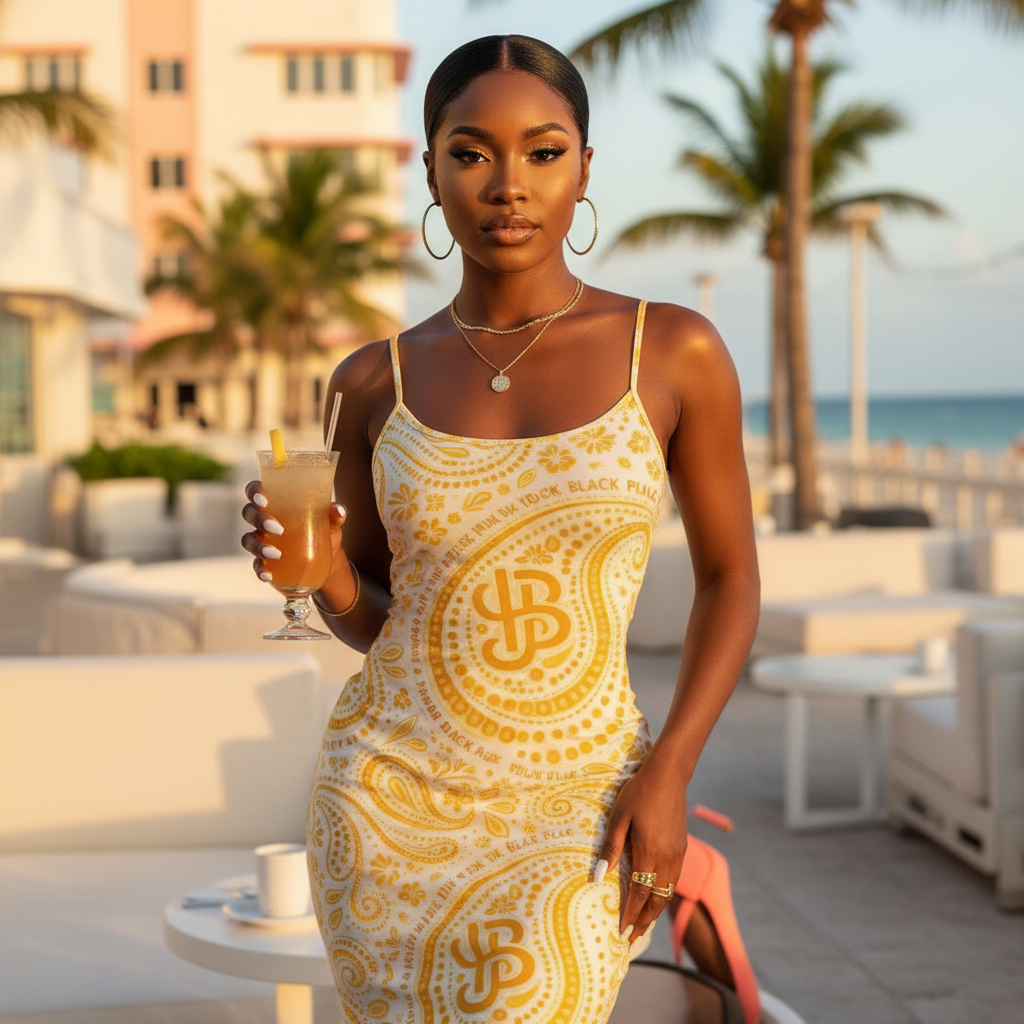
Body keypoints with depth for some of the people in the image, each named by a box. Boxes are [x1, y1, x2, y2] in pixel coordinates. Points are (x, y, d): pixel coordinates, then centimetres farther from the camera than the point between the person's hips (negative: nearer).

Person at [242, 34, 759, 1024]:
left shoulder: (674, 351, -4)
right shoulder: (375, 383, 1)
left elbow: (729, 578, 3)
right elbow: (372, 616, 10)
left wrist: (667, 774, -8)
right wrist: (317, 572, -12)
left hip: (569, 813, -2)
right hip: (388, 796, 2)